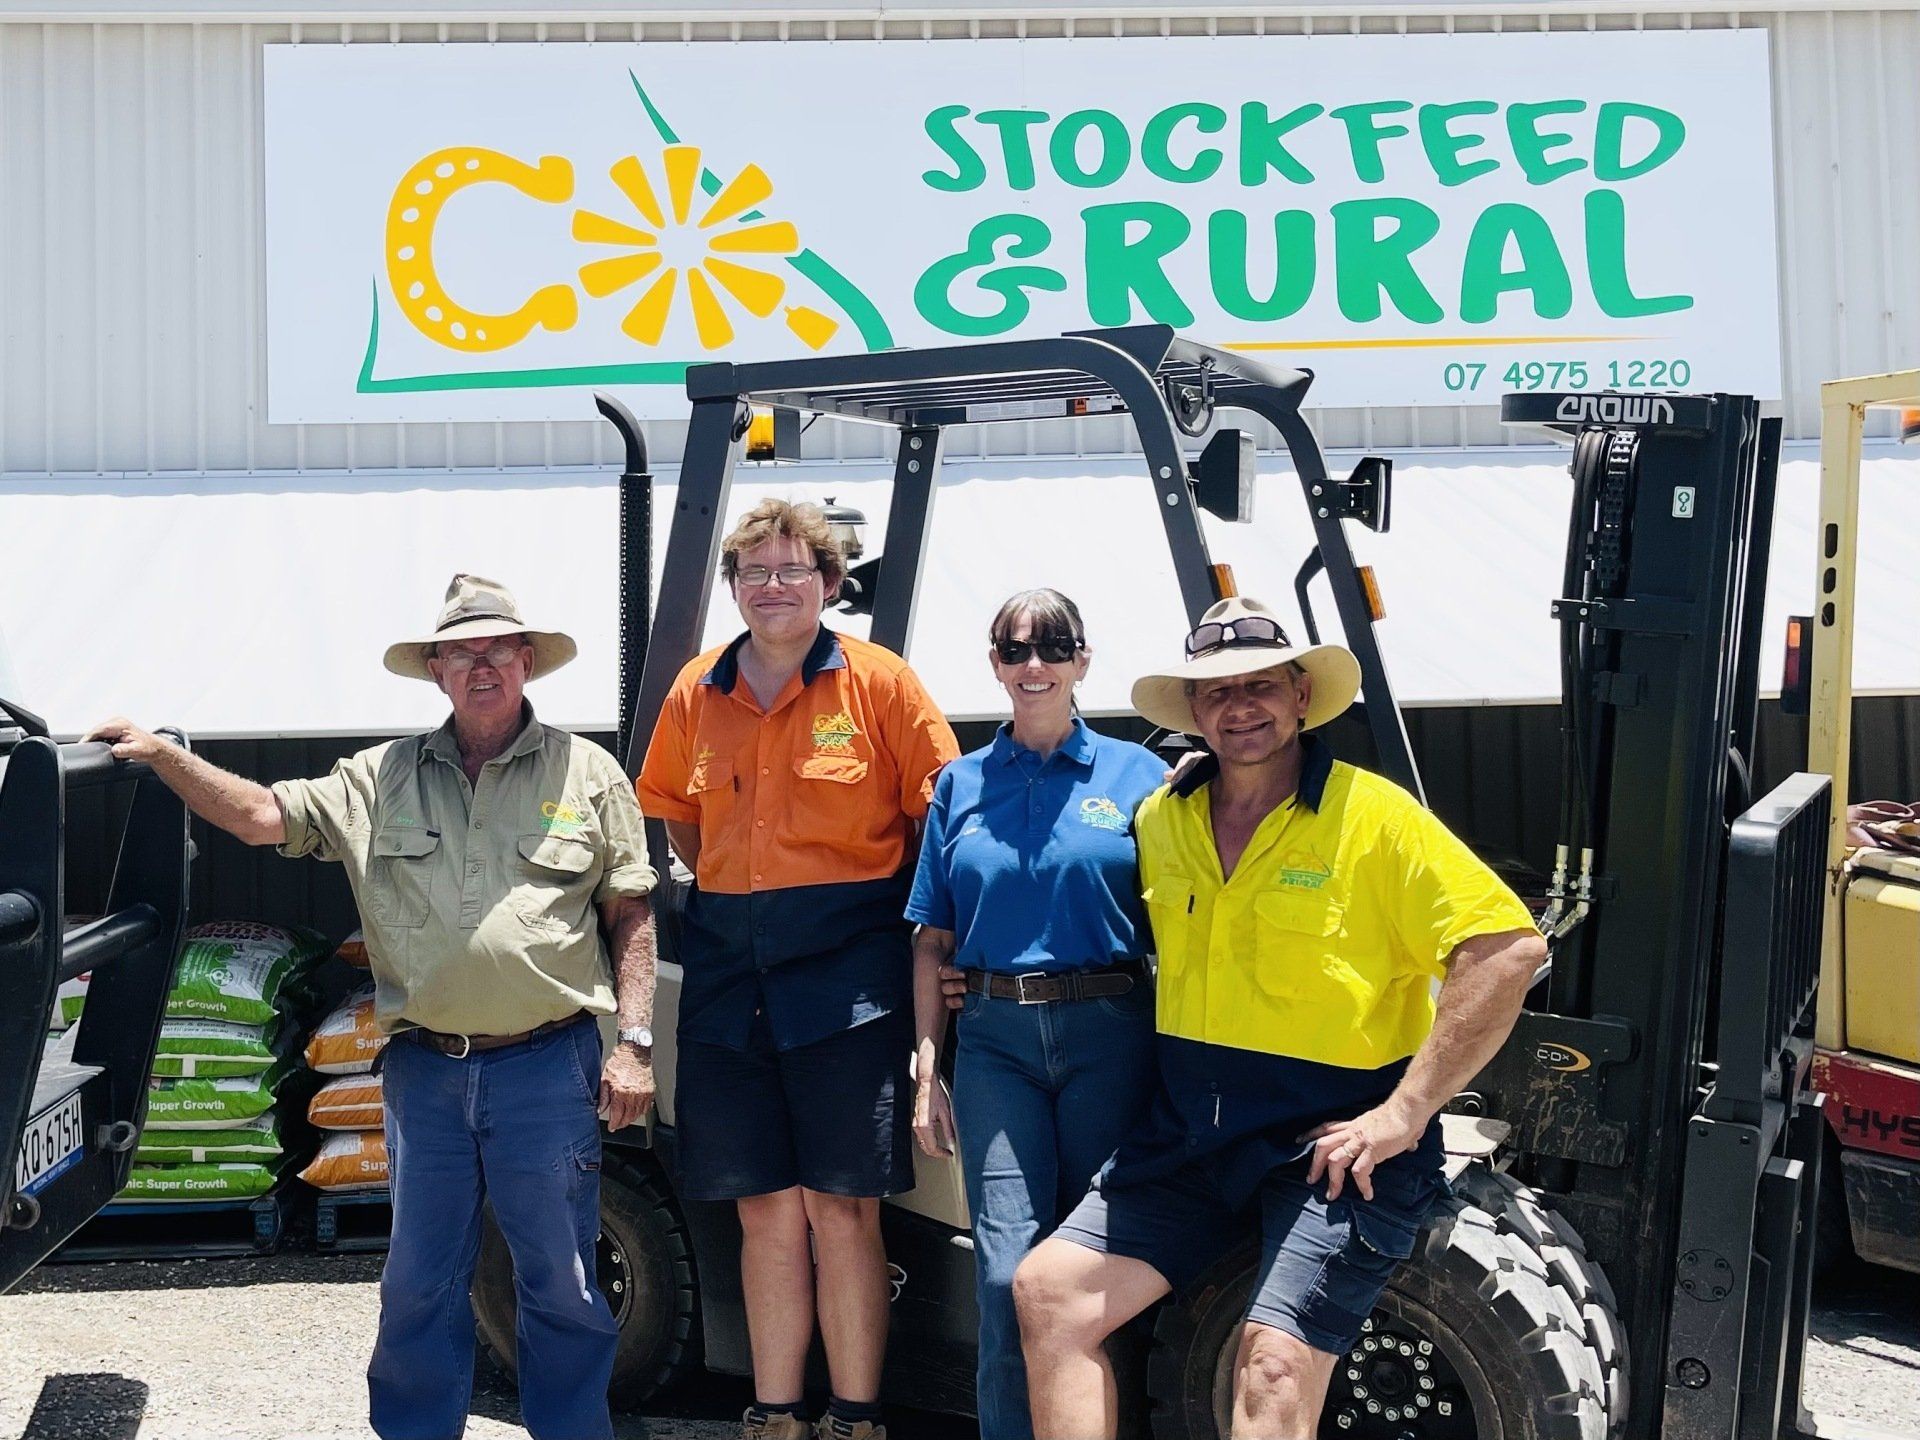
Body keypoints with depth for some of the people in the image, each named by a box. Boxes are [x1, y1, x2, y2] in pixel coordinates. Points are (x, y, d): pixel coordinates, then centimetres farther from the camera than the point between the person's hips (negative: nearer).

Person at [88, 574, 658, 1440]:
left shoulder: (587, 773, 3)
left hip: (548, 1067, -2)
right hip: (424, 1070, 3)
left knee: (562, 1286, 7)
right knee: (419, 1287, 12)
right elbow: (263, 817, 7)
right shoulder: (383, 779, 10)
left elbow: (631, 916, 3)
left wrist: (634, 1042, -3)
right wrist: (161, 756, -5)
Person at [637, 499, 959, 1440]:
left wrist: (879, 904, -1)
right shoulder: (697, 692, 9)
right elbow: (675, 812, 22)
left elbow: (941, 812, 0)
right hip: (729, 974, 4)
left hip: (847, 973, -4)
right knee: (765, 1213, 10)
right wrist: (732, 893, 13)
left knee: (841, 1212, 0)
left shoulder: (880, 682, -3)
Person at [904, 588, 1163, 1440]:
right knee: (1007, 1272, -6)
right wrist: (925, 1069, 5)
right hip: (996, 1041, 1)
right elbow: (933, 940, 12)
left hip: (1108, 1034, -1)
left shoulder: (1134, 775, 4)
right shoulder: (961, 785, 10)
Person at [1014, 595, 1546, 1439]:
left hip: (1330, 1146, -6)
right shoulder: (1159, 822, 7)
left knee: (1274, 1370, -20)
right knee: (1047, 1291, -3)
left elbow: (1510, 948, -14)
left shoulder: (1374, 816, -9)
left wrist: (1404, 1114, -16)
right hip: (1189, 1138, 6)